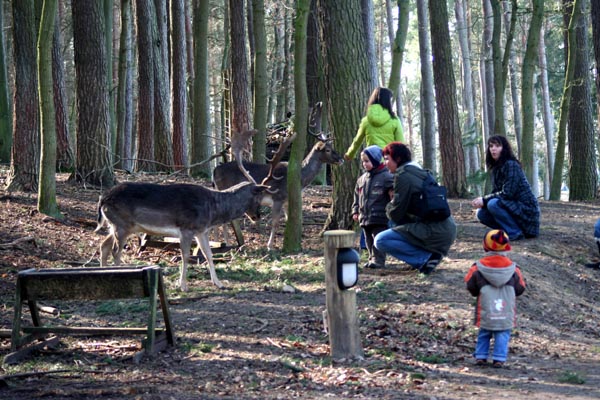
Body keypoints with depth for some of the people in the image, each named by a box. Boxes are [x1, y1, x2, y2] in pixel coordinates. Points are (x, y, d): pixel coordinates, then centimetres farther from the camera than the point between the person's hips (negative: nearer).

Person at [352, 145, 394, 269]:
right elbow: (357, 197, 20)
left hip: (380, 217, -7)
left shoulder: (386, 176, -8)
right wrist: (355, 211, 13)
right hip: (365, 217, 7)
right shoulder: (362, 179, 14)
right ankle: (372, 259, 19)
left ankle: (378, 260, -5)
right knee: (369, 240, 11)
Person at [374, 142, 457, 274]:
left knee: (381, 240, -9)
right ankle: (431, 253, 12)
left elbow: (396, 213, -7)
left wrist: (388, 207, 13)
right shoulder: (420, 172, 17)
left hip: (435, 233, -9)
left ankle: (425, 257, -11)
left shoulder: (402, 176, -9)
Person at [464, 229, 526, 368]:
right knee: (502, 335, 5)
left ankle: (480, 356, 14)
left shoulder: (478, 268, -5)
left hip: (486, 313, 1)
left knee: (484, 334, 15)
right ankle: (499, 358, -1)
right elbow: (520, 289, 3)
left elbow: (471, 286, 0)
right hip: (506, 314, -1)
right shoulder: (513, 268, -3)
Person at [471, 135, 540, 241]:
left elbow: (507, 193, -23)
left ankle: (515, 233, -16)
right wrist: (482, 200, -11)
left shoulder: (511, 165, -17)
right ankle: (509, 229, 8)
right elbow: (497, 193, 9)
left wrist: (484, 200, -19)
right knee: (481, 213, -2)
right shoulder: (496, 167, 10)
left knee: (493, 204, -29)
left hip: (525, 209, -8)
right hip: (512, 206, 8)